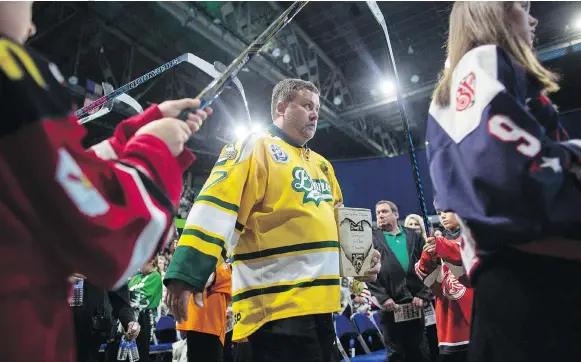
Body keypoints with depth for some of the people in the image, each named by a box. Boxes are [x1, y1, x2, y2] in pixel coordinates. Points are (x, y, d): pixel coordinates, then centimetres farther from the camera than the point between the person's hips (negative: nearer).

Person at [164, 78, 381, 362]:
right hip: (276, 306, -8)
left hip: (320, 305, 9)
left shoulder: (322, 165, 20)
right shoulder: (255, 147, -4)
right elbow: (217, 205, -17)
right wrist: (186, 273, -26)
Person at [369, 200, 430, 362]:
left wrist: (423, 295, -3)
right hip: (390, 305, -2)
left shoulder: (414, 236, 13)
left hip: (415, 303, 2)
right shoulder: (371, 238, 6)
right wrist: (383, 298, -11)